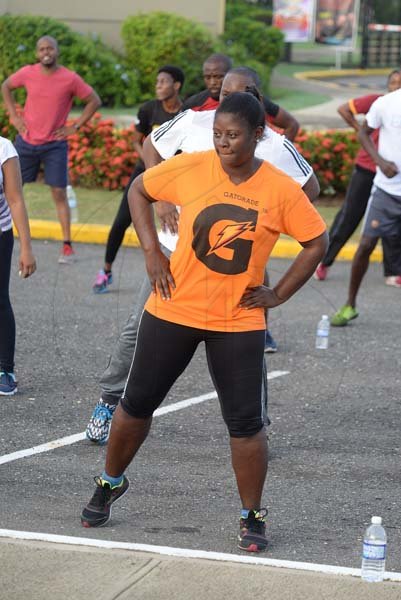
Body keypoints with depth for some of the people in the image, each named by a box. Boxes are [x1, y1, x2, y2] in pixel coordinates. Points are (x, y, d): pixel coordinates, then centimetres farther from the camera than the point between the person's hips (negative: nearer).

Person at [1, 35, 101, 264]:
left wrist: (75, 127, -5)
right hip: (26, 142, 2)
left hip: (55, 145, -2)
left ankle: (67, 245, 1)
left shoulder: (70, 79, -10)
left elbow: (94, 101, -1)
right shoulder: (27, 73, -3)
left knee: (60, 194, -4)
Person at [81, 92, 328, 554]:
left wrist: (278, 294, -4)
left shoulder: (281, 190, -9)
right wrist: (151, 252, -2)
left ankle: (252, 518, 13)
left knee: (246, 422, -2)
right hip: (174, 309, 1)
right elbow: (138, 190, 7)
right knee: (137, 402, 10)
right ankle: (110, 484, 34)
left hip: (239, 321, -1)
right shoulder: (190, 168, -9)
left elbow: (317, 243, 3)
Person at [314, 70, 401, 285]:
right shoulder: (376, 102, -6)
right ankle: (325, 261, 16)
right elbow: (343, 109, 0)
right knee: (349, 215, 4)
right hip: (366, 168, -2)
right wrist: (359, 130, -4)